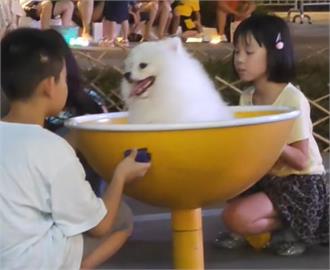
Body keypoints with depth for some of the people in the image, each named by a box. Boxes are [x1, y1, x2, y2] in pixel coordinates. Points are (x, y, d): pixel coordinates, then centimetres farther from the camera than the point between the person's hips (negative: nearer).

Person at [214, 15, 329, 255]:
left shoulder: (293, 100, -20)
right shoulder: (247, 98, 2)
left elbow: (301, 160, -22)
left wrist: (268, 140, -33)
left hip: (300, 184, -8)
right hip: (267, 178, 8)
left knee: (236, 217, -25)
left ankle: (292, 229, -1)